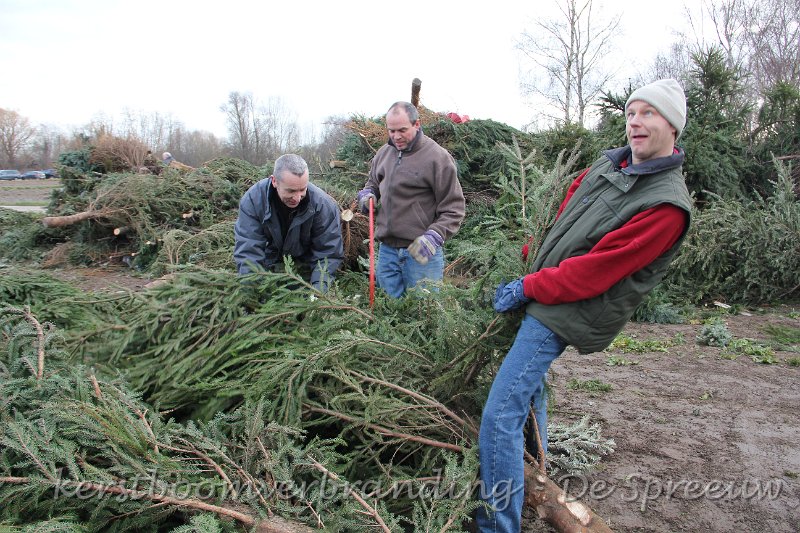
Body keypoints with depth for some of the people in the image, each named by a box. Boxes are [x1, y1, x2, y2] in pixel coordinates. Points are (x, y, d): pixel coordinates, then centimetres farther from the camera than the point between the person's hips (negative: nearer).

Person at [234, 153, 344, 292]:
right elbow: (248, 251, -28)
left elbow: (328, 253, -20)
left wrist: (318, 289, -34)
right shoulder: (252, 200, -26)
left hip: (306, 268, -1)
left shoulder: (323, 204, -27)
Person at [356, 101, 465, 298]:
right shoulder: (384, 152, 9)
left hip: (421, 252, -5)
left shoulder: (437, 157, -10)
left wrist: (434, 236, -22)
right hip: (386, 249, 6)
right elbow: (373, 183, 28)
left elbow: (453, 208, -9)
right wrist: (367, 194, 5)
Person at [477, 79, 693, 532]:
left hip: (562, 315, -9)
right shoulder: (608, 164, 7)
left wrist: (528, 288, -17)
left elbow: (595, 270, -22)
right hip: (538, 295, 10)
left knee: (501, 416, -16)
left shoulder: (668, 204, -18)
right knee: (530, 385, 28)